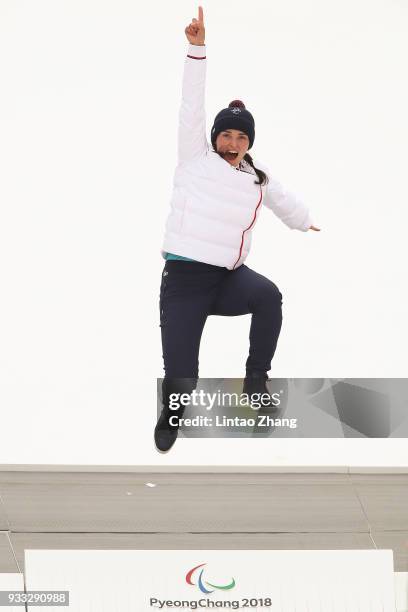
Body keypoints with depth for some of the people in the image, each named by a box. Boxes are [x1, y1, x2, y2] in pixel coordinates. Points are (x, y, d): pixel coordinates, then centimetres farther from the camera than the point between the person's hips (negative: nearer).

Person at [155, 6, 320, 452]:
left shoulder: (257, 178, 13)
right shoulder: (195, 158, 2)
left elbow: (283, 201, 33)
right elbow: (191, 108, -7)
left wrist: (305, 221, 51)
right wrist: (197, 49, -15)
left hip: (230, 277, 3)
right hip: (184, 278, -3)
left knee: (268, 295, -32)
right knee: (181, 379, -17)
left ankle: (256, 382, -13)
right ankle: (172, 410, 19)